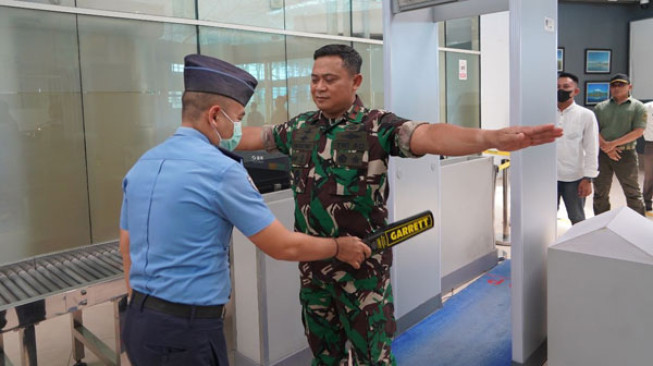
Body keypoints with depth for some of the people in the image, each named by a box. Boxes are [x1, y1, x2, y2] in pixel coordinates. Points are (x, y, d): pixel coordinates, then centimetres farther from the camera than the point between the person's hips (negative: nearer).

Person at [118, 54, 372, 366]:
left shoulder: (141, 165, 6)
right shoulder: (221, 170, -17)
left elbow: (127, 250, 13)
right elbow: (283, 246, -12)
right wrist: (339, 248, 5)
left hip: (138, 323, 8)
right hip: (186, 330, -7)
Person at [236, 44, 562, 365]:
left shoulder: (378, 126, -14)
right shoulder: (299, 127, 3)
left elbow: (429, 136, -31)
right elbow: (254, 136, 18)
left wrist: (492, 138, -47)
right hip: (312, 262, 5)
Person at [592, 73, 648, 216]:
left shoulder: (637, 107, 3)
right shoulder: (600, 107, 10)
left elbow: (638, 132, -8)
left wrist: (614, 143, -16)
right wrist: (605, 147, -13)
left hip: (626, 154, -3)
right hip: (602, 154, 3)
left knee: (633, 193, 3)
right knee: (600, 192, 10)